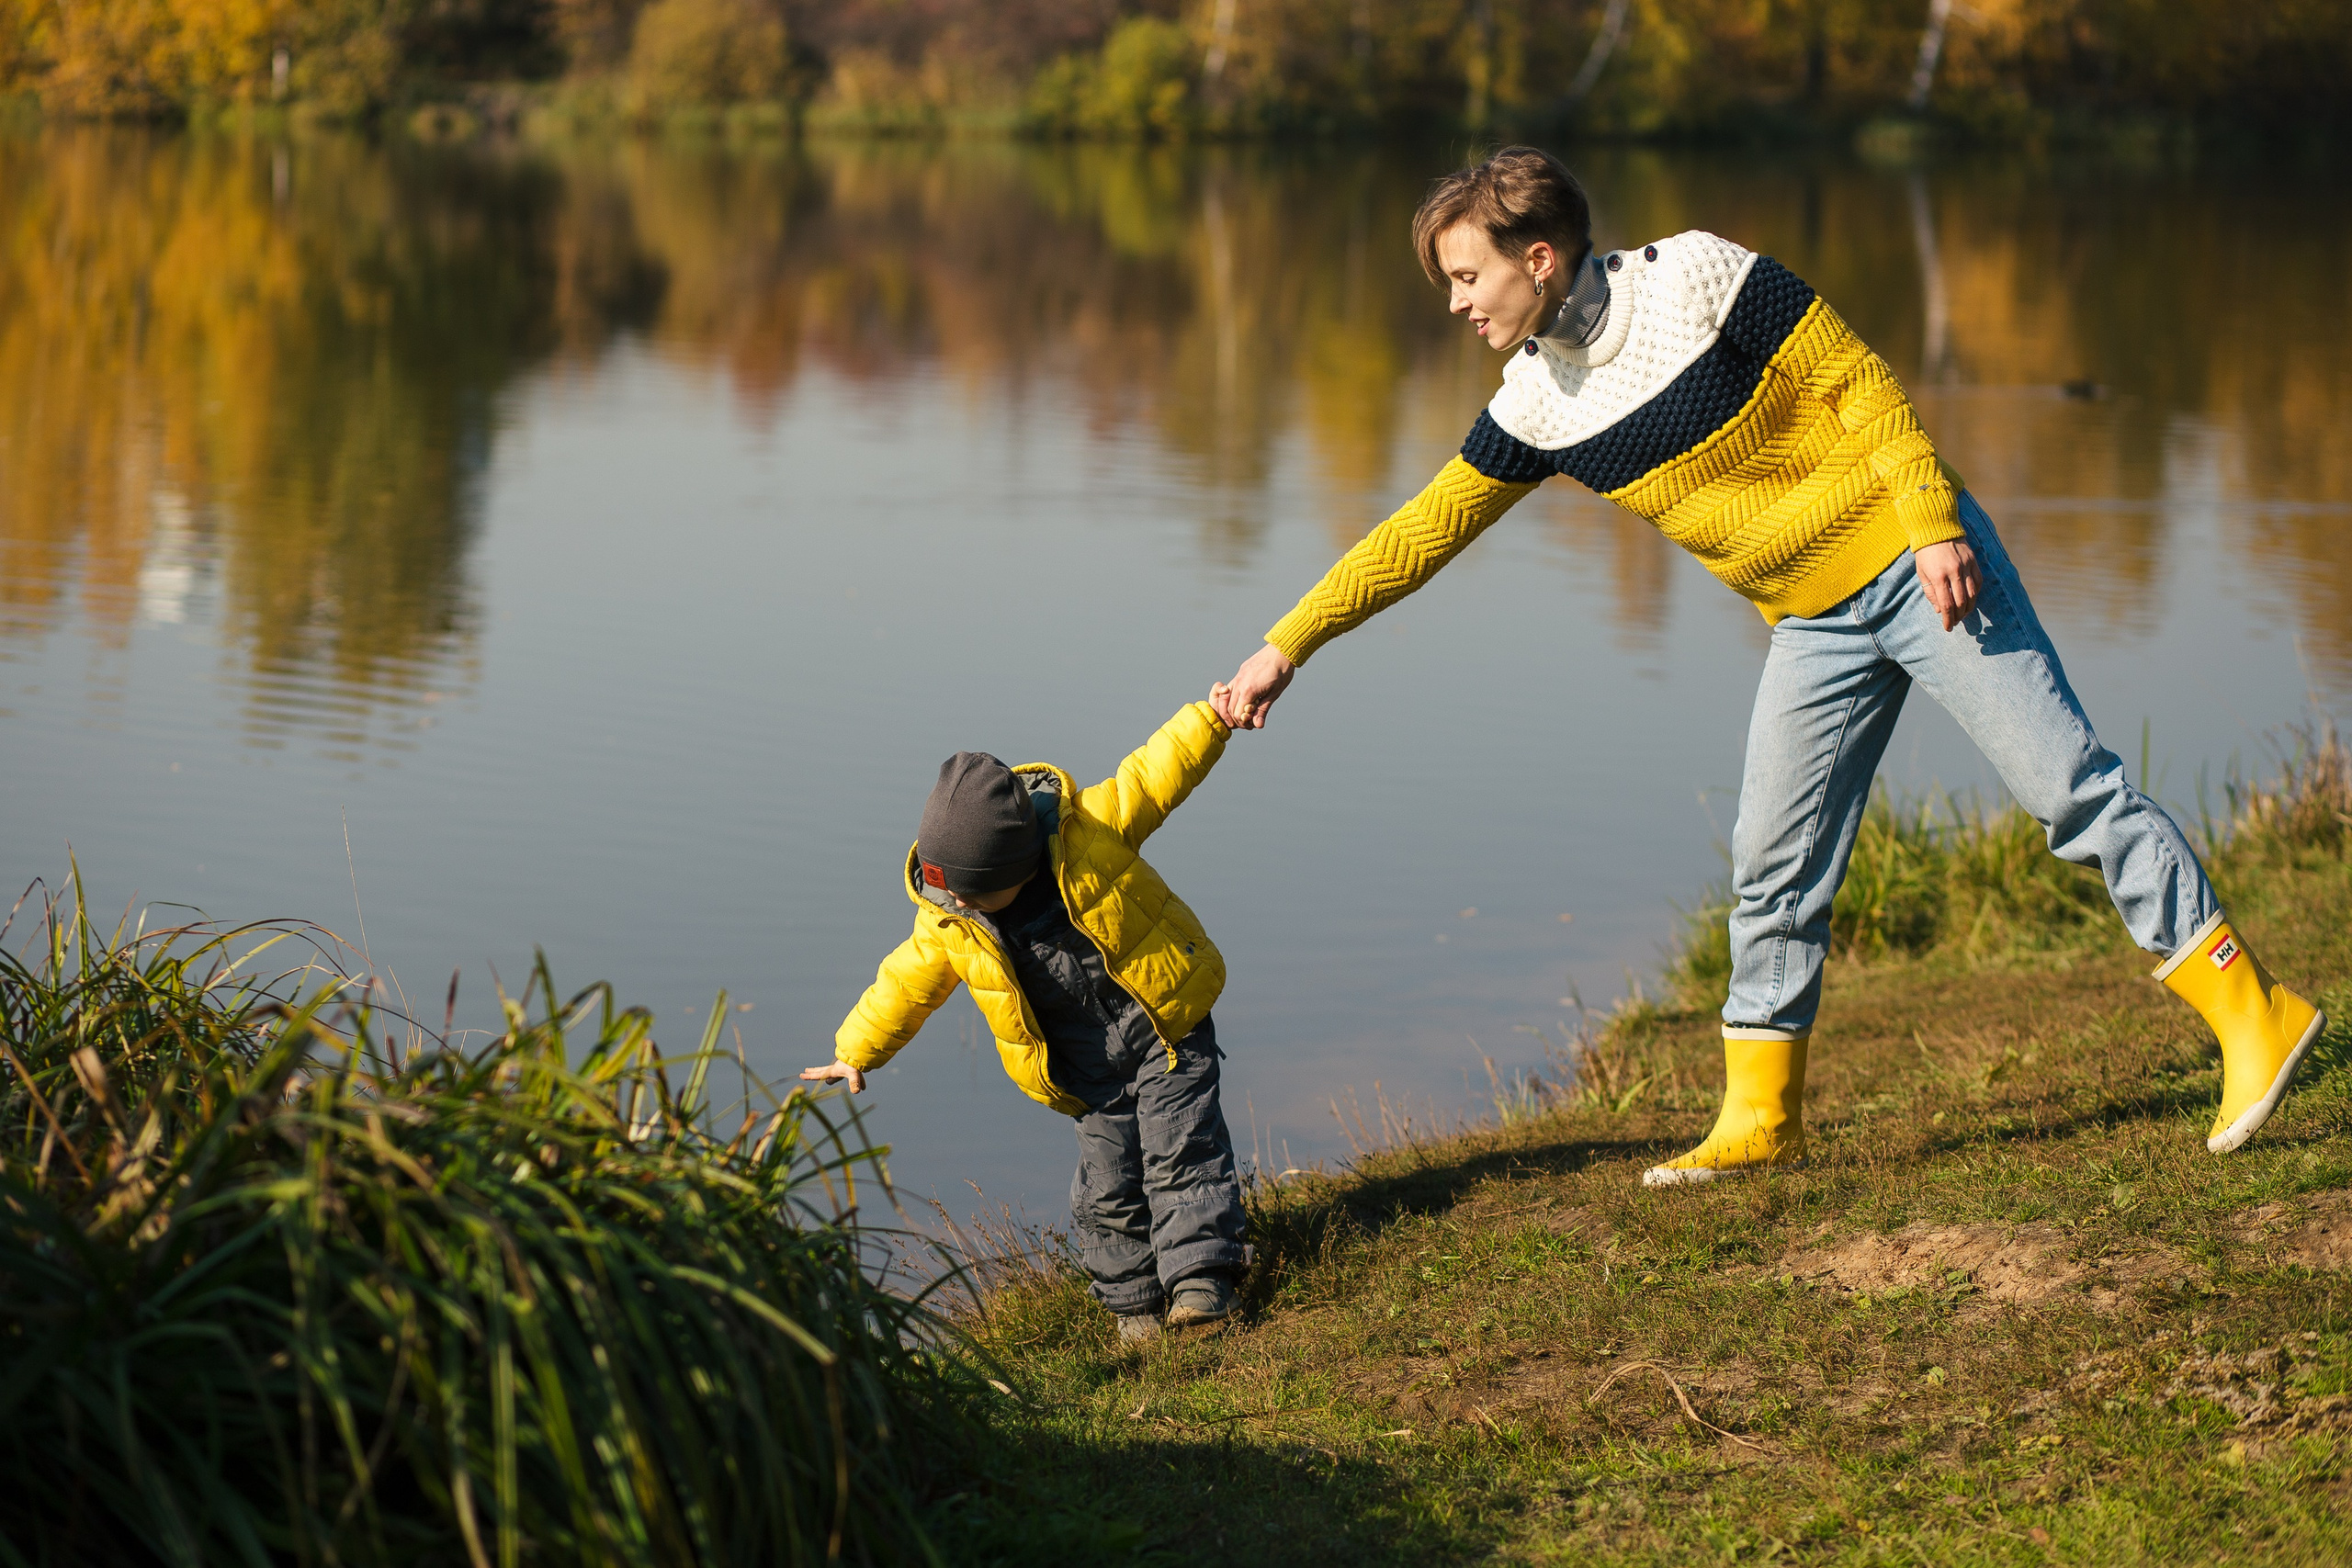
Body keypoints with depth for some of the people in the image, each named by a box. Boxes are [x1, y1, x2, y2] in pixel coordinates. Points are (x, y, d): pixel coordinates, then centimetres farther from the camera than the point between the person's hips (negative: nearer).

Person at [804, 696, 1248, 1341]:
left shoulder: (1089, 831, -21)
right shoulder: (948, 925, -11)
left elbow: (1152, 776, -15)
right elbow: (905, 983, 2)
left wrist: (1211, 718, -25)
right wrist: (855, 1052, 8)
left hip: (1166, 1031, -3)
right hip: (1091, 1074, 3)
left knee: (1181, 1153, -11)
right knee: (1107, 1185, 2)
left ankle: (1201, 1279, -9)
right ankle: (1133, 1303, 16)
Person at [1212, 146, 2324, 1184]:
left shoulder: (1695, 280, -16)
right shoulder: (1535, 408, 1)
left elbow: (1859, 386, -14)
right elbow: (1420, 535, 7)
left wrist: (1935, 524, -20)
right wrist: (1286, 647, 5)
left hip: (1917, 566, -6)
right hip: (1815, 626, 6)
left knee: (2066, 784, -8)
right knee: (1773, 868, 4)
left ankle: (2252, 1012, -3)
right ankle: (1761, 1120, 16)